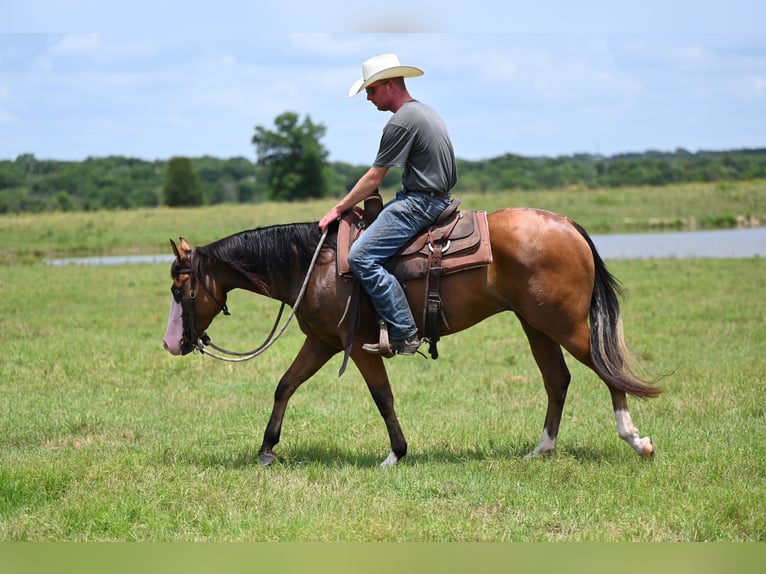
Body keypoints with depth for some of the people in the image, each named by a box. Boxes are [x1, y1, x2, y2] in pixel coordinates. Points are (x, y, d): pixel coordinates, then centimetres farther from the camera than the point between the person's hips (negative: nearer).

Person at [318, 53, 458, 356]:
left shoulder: (401, 122, -14)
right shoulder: (426, 112, 17)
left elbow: (374, 178, -13)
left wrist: (338, 210, -4)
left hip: (418, 203, -11)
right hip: (437, 199, 11)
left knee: (361, 256, -19)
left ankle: (404, 334, -21)